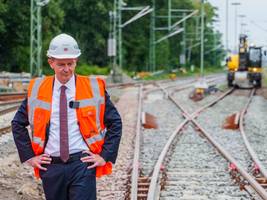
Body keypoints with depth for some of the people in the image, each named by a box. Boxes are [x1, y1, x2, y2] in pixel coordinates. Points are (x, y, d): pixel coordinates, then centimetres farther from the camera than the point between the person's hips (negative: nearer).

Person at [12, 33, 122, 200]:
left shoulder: (94, 88, 0)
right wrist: (29, 156, 6)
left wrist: (105, 156, -2)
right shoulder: (37, 89, 5)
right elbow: (18, 124, 13)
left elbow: (115, 123, 5)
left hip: (83, 164, -2)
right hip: (51, 166, 3)